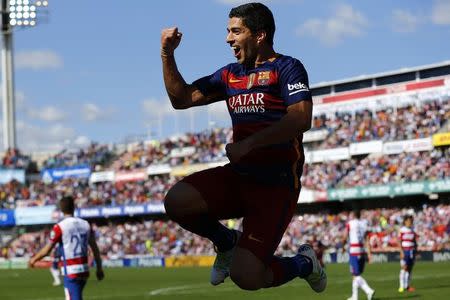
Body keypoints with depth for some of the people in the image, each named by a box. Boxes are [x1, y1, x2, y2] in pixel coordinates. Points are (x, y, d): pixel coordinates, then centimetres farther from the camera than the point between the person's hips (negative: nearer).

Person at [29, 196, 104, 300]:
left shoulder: (59, 227, -10)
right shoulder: (86, 225, 6)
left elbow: (47, 250, -5)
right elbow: (95, 248, 9)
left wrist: (34, 259, 12)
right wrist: (99, 268, 18)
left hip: (71, 272, -6)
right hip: (84, 271, 6)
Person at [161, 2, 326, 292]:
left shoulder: (286, 68, -6)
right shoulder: (230, 74, 15)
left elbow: (301, 119, -21)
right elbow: (182, 99, 20)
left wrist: (247, 144, -21)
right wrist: (167, 55, 7)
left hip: (277, 185, -6)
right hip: (237, 176, 6)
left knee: (246, 277, -18)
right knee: (177, 201, -23)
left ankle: (304, 264, 17)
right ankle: (227, 241, 9)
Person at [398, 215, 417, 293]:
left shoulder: (412, 230, 11)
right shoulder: (402, 230, -5)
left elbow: (414, 242, 16)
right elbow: (399, 242, -7)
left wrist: (416, 251, 11)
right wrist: (401, 252, -13)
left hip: (412, 251, 6)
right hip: (405, 251, -6)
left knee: (410, 269, 5)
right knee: (404, 268, -10)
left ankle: (407, 286, 10)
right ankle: (402, 286, -8)